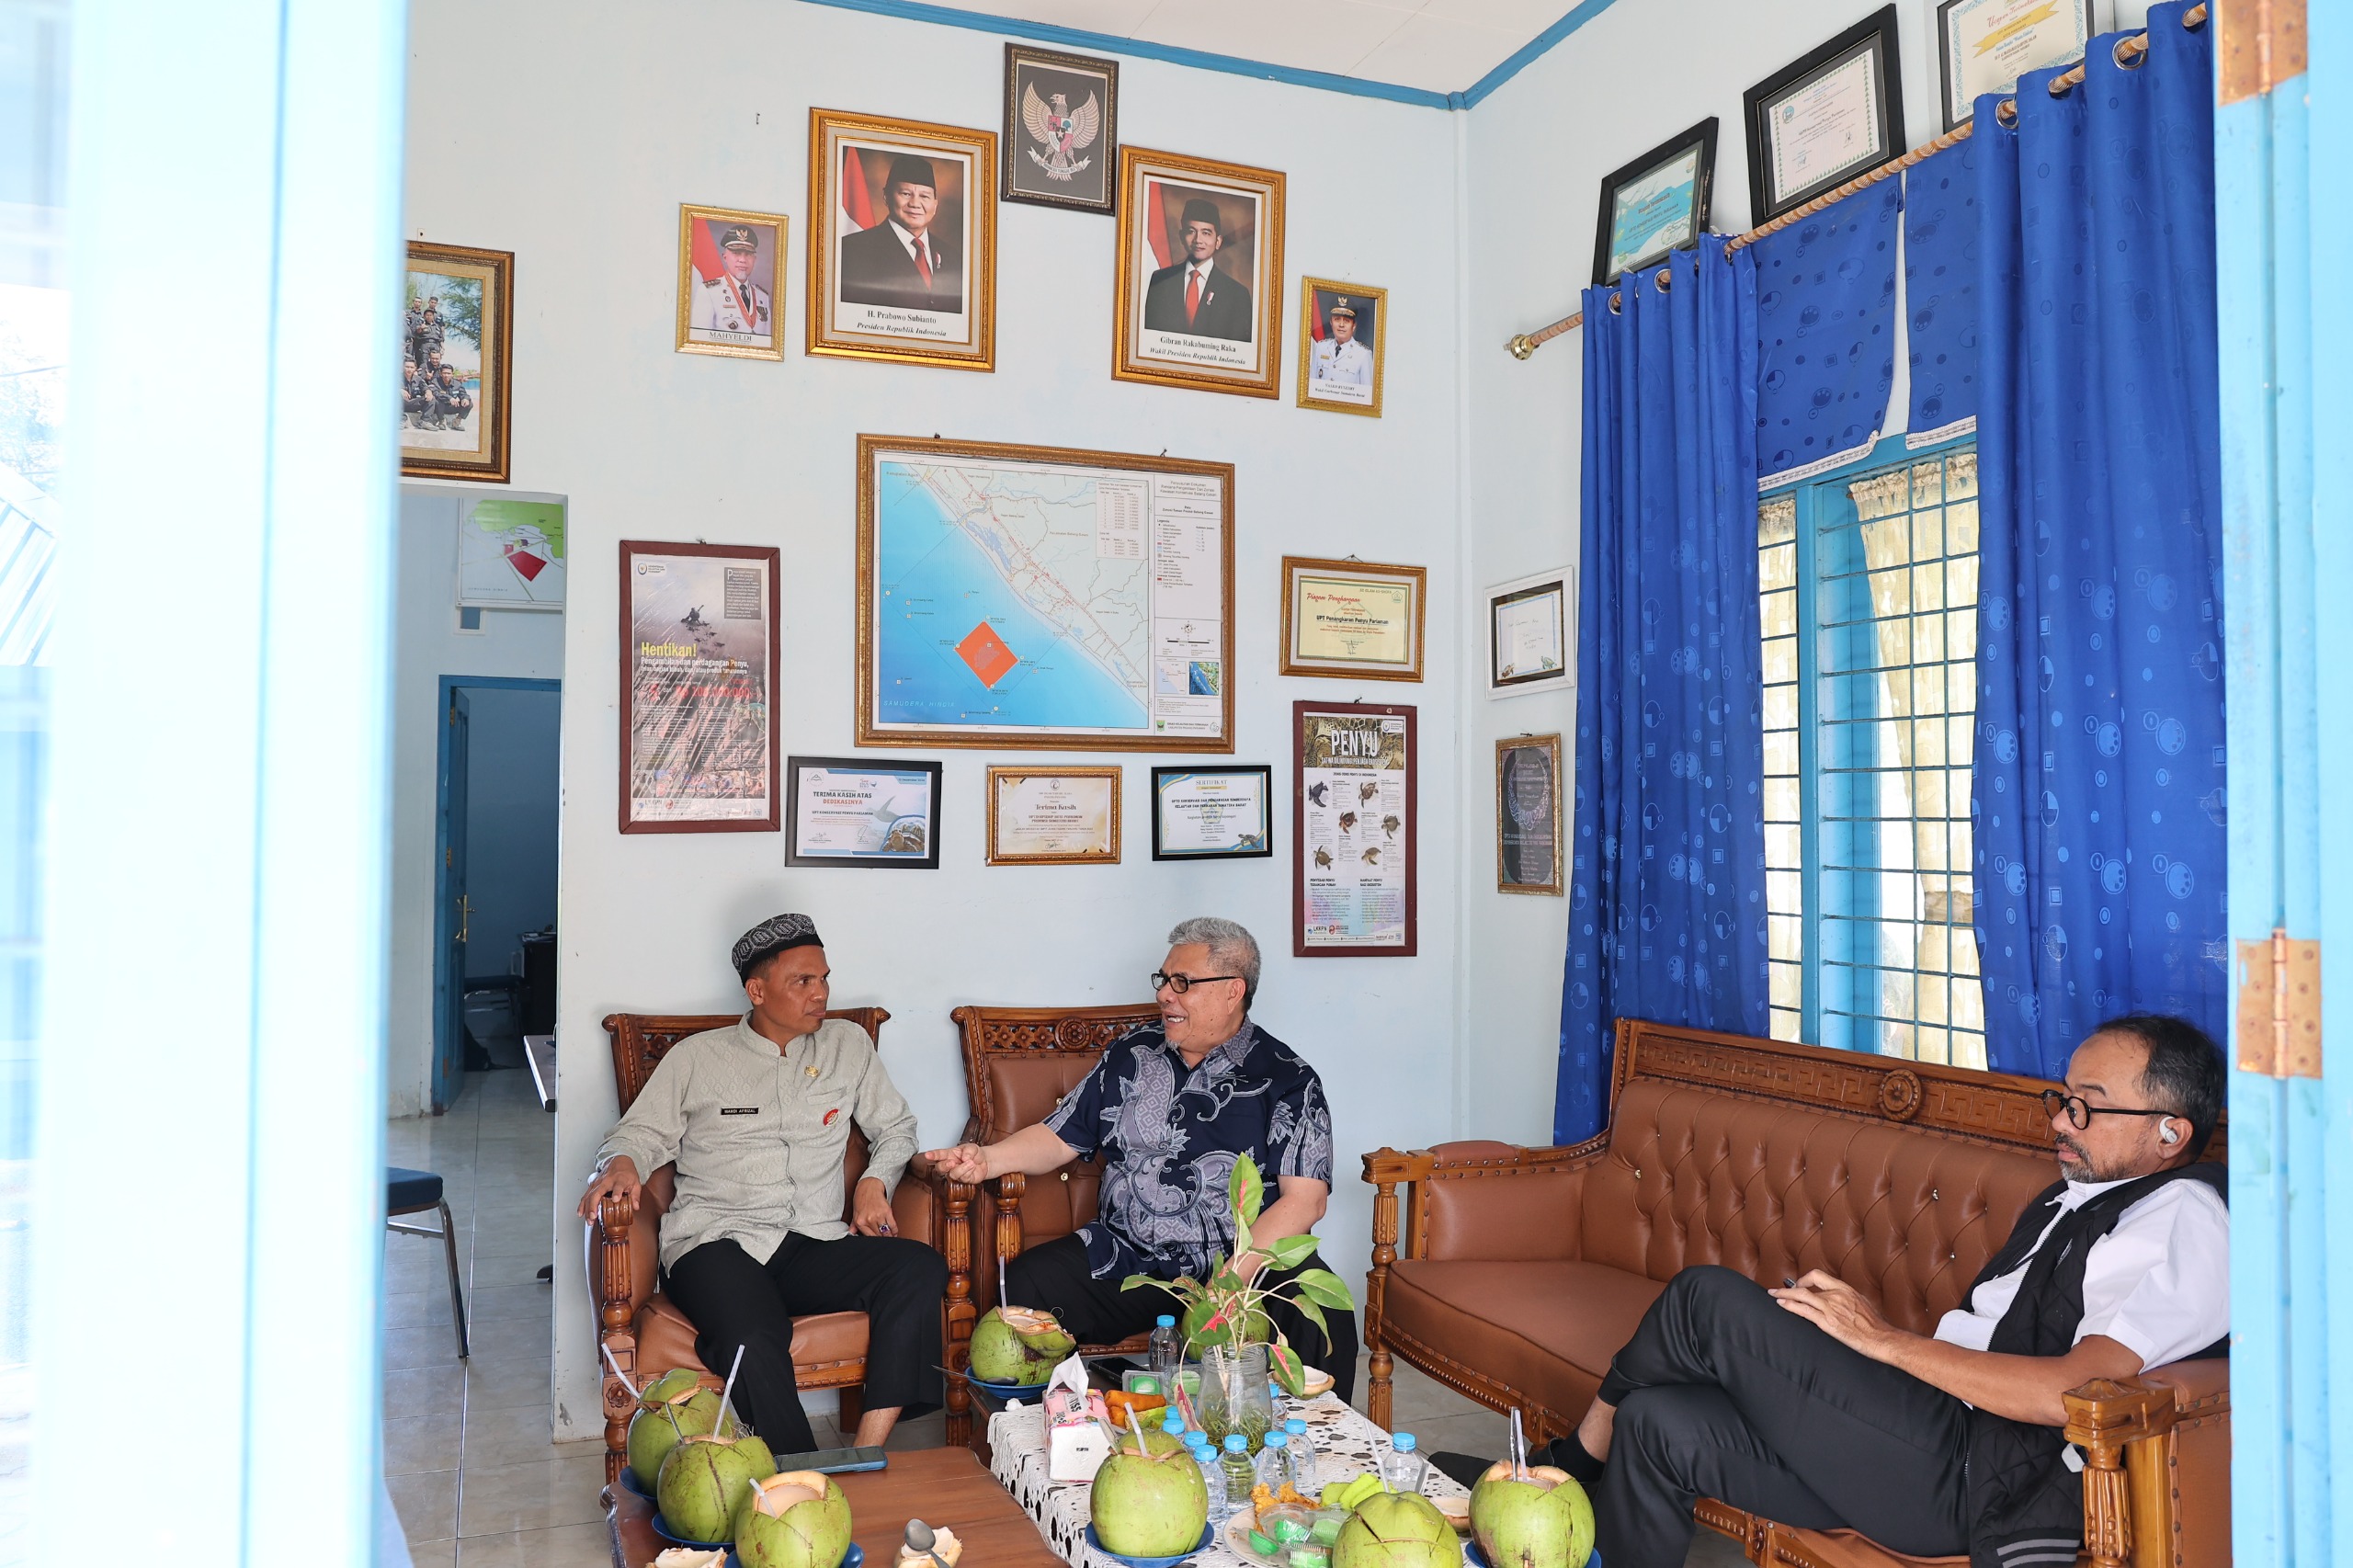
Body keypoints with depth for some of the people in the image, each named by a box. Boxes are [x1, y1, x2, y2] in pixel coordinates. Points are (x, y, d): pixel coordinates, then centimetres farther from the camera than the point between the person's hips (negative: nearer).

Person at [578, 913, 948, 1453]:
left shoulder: (847, 1044, 19)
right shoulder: (698, 1055, 13)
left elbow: (895, 1127, 24)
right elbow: (642, 1132, 13)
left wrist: (875, 1181, 4)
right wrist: (622, 1161, -11)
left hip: (816, 1246, 3)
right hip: (716, 1244, -3)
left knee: (922, 1268, -29)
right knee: (754, 1339, -38)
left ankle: (865, 1458, -29)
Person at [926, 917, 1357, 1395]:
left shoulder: (1286, 1080, 1)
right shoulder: (1129, 1058, 14)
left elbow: (1304, 1200, -8)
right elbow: (1059, 1138, 17)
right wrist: (986, 1159, -4)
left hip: (1252, 1261, -3)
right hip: (1126, 1259, 3)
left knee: (1321, 1320, -33)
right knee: (1024, 1285, -22)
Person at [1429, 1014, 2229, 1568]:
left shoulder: (2185, 1219, -9)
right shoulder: (2076, 1197, 21)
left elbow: (2072, 1389, -23)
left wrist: (1885, 1339, -16)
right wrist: (1841, 1324, 4)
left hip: (1971, 1478, -9)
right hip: (1938, 1441, 9)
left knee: (1710, 1300, -12)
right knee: (1660, 1422, -7)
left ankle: (1575, 1460, 12)